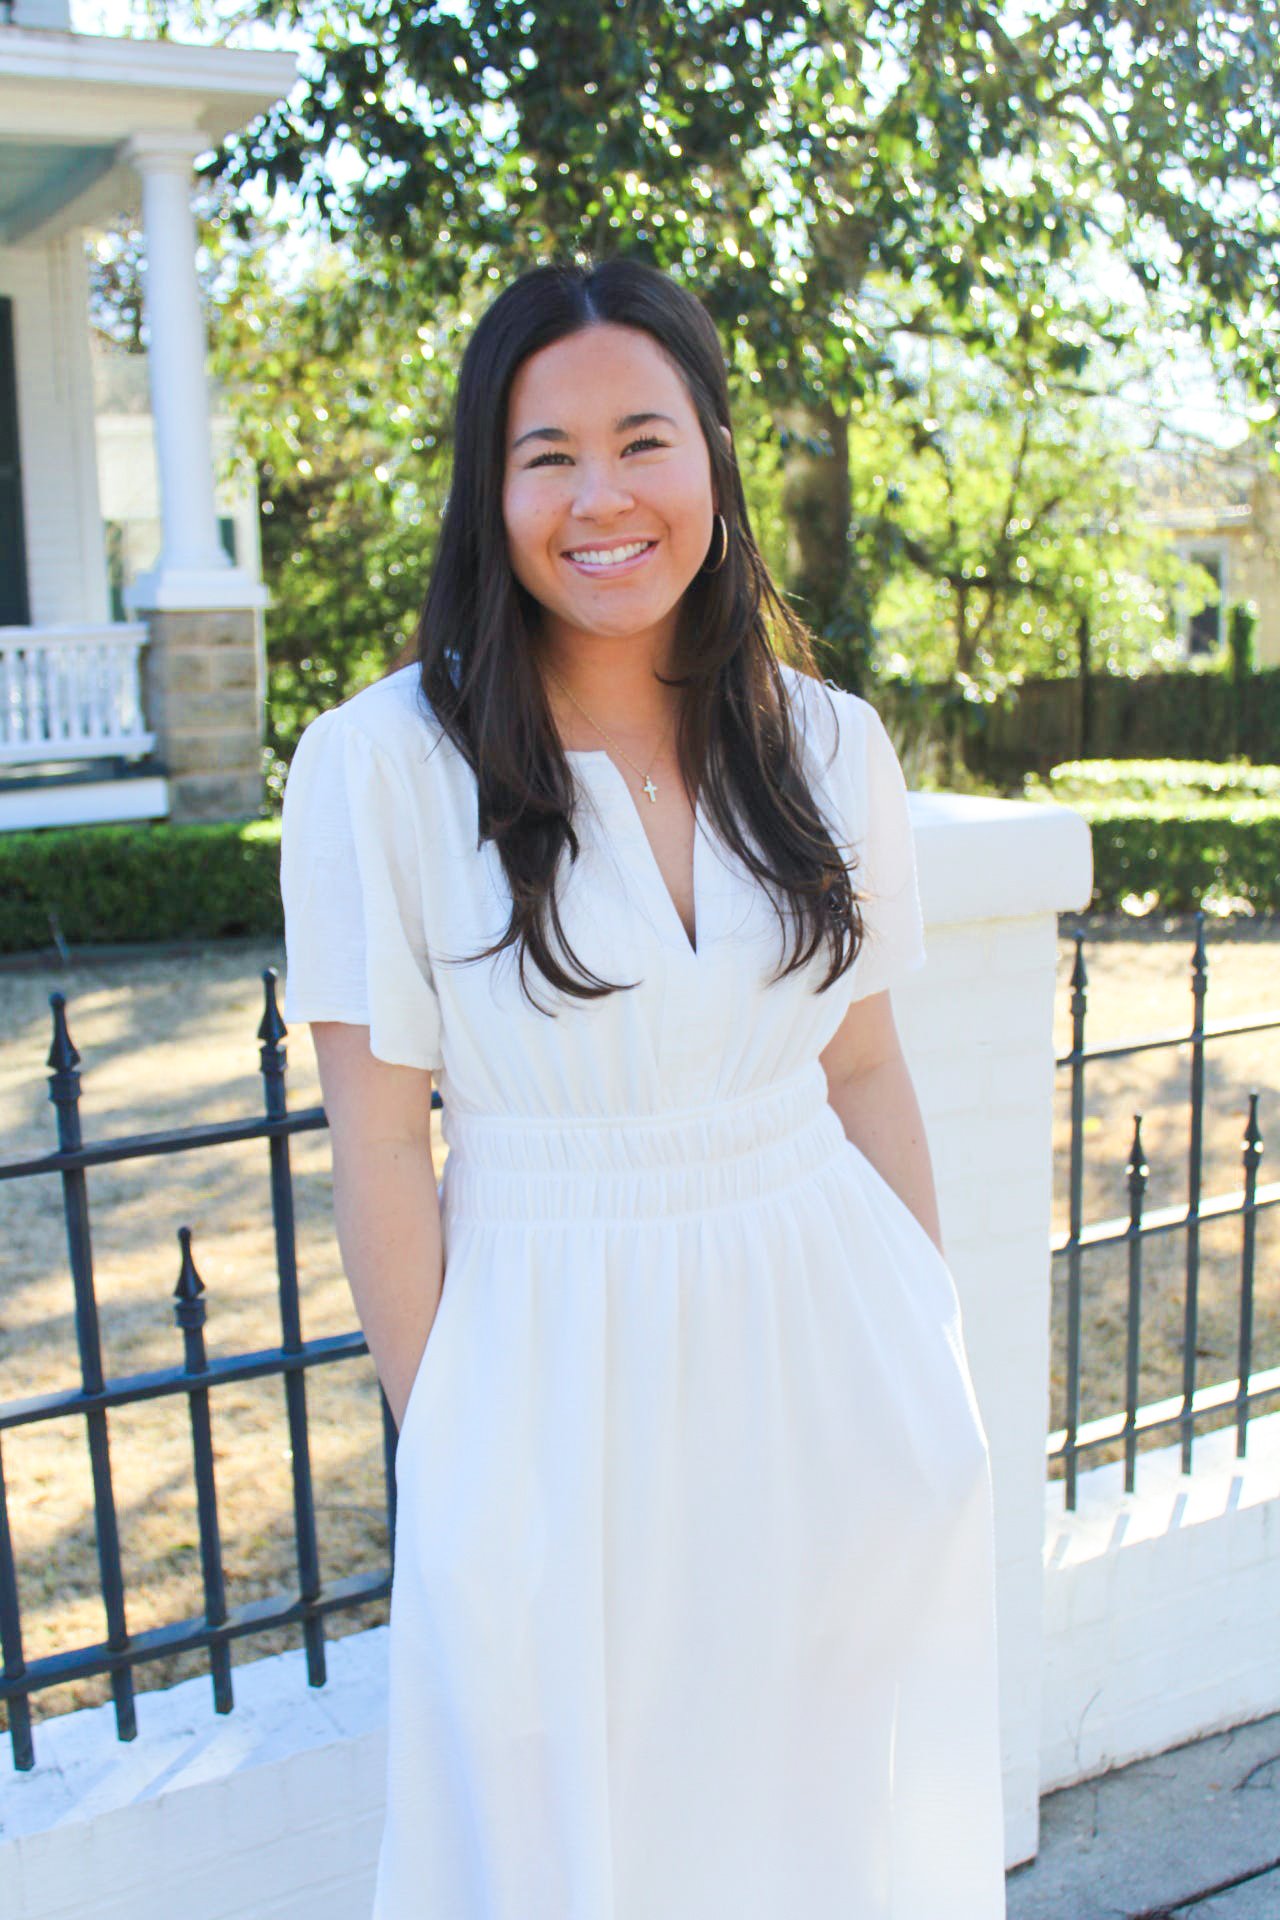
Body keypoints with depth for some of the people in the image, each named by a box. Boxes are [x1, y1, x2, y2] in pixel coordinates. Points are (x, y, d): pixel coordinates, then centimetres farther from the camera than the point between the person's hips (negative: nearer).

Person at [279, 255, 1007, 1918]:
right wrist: (450, 1453, -5)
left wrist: (933, 1350, 8)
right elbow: (378, 1149, -9)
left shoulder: (827, 744, -1)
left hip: (829, 1353, 3)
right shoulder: (384, 763, -12)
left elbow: (866, 1069, 7)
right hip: (560, 1383, -3)